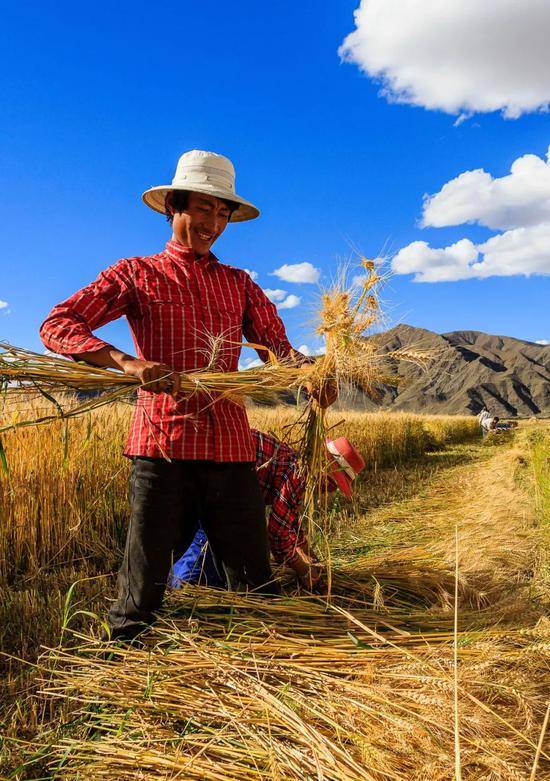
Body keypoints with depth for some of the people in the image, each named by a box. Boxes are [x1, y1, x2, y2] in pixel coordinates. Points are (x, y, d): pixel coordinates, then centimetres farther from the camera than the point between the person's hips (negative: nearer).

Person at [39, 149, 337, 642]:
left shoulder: (240, 284, 20)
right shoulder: (136, 274, 9)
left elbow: (277, 346, 10)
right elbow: (57, 325, -3)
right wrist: (126, 362, -21)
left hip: (231, 448, 3)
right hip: (162, 446, -3)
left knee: (256, 589, 7)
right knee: (143, 588, 1)